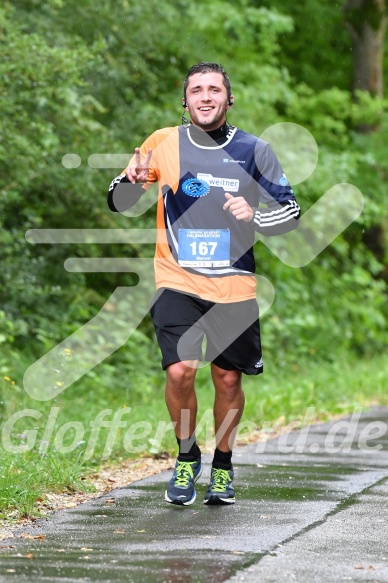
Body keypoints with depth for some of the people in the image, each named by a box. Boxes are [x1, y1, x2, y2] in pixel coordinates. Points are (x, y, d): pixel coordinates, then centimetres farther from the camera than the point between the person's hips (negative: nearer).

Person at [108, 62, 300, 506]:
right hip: (177, 282, -1)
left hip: (234, 286, 1)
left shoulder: (255, 151, 2)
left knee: (227, 379, 5)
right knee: (179, 371, -15)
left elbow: (290, 212, 7)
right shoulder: (165, 142, 1)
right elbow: (118, 203, 5)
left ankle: (223, 465, 27)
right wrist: (132, 180, -19)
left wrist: (254, 216, -14)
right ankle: (186, 456, 9)